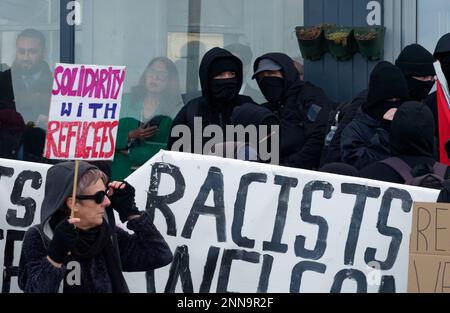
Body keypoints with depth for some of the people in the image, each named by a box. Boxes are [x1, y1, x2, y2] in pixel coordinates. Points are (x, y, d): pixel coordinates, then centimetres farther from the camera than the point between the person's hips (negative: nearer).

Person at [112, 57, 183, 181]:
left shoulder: (176, 111, 2)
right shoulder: (126, 102, 10)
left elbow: (168, 151, -7)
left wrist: (130, 152, -7)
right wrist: (130, 136, -14)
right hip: (122, 173, 2)